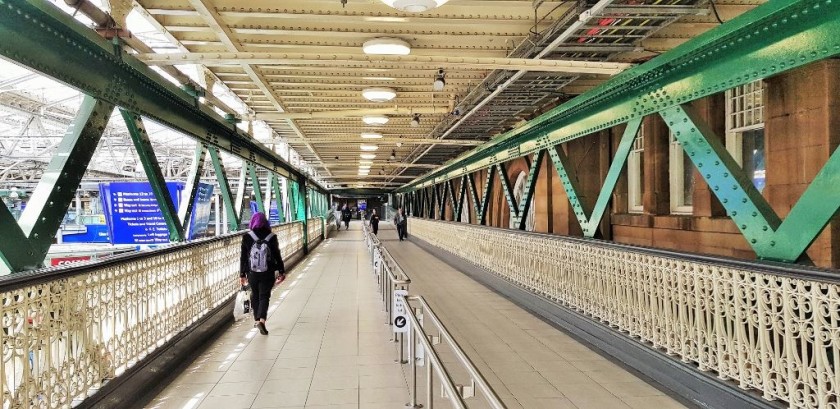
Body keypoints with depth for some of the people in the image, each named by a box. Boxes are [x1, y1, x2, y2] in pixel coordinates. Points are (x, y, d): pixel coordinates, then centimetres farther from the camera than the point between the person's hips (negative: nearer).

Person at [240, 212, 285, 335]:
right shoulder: (271, 237, -5)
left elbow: (243, 258, -1)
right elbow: (277, 256, -1)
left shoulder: (247, 238, -4)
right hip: (268, 274, -1)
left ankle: (257, 319, 27)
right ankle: (262, 319, -17)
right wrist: (281, 271, 8)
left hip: (252, 274, 1)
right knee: (264, 296, 2)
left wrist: (242, 274, 6)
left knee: (255, 296, 18)